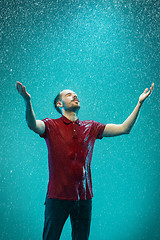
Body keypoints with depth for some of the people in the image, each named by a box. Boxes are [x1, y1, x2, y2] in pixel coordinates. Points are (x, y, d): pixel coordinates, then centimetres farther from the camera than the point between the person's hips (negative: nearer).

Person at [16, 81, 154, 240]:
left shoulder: (91, 127, 10)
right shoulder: (51, 125, 0)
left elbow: (123, 129, 6)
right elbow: (33, 125, -21)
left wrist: (139, 103, 0)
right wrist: (27, 102, -40)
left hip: (84, 197, 3)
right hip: (58, 196, -3)